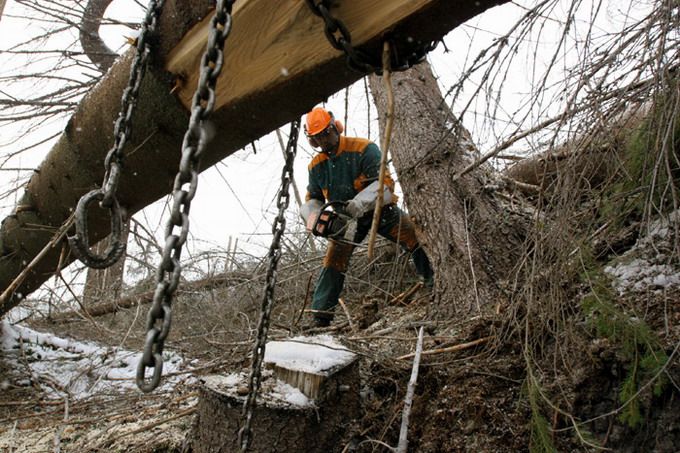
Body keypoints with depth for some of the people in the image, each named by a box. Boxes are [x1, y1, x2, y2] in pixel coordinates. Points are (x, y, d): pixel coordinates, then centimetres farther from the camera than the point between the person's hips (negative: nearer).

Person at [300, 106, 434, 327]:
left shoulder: (364, 149, -20)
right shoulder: (316, 166, -1)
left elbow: (385, 183, -28)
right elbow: (312, 200, 6)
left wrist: (359, 203, -42)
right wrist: (315, 216, -19)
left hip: (379, 209, -3)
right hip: (345, 218, 4)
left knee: (415, 236, -20)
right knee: (334, 261, -5)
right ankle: (321, 315, 0)